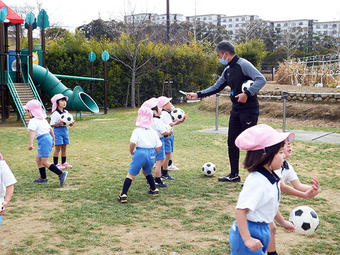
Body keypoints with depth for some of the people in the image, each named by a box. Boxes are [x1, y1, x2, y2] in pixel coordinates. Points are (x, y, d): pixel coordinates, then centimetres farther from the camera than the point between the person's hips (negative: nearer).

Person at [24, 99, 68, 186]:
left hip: (43, 140, -10)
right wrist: (53, 140, 32)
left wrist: (30, 143, -37)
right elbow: (50, 129, 23)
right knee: (38, 160, 18)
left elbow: (32, 132, -26)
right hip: (48, 138, 10)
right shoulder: (43, 119, 18)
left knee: (45, 162, -8)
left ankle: (61, 174, -16)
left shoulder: (33, 121, -10)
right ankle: (43, 178, 23)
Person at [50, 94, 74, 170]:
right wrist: (58, 123, -29)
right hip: (58, 130, -7)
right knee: (57, 148, -4)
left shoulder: (66, 112, 10)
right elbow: (52, 125, -13)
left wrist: (71, 123, -3)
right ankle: (56, 164, 3)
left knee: (64, 148, 12)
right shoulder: (55, 114, -12)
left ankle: (64, 163, 21)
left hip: (65, 129, 7)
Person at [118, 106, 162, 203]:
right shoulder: (153, 132, 10)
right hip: (152, 153, 5)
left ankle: (123, 195, -7)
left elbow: (132, 143, -18)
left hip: (140, 152, -5)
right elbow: (158, 147, 8)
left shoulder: (137, 131, -3)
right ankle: (154, 189, 39)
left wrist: (131, 152, 0)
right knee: (147, 172, 30)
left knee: (131, 174, 0)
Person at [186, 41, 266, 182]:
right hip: (236, 110, 9)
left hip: (249, 109, -9)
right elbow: (216, 87, 23)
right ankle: (234, 175, 22)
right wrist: (198, 94, 18)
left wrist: (247, 93, -29)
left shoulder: (243, 64, -12)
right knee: (232, 142, 11)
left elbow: (261, 79, -22)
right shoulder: (227, 70, 15)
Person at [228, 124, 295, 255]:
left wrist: (283, 223, 32)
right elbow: (240, 210, -28)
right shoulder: (256, 181, -26)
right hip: (249, 232, -9)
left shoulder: (271, 178, 3)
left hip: (262, 230, 9)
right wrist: (247, 240, -29)